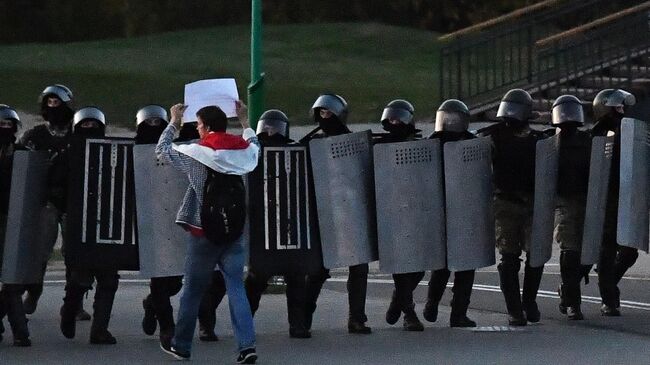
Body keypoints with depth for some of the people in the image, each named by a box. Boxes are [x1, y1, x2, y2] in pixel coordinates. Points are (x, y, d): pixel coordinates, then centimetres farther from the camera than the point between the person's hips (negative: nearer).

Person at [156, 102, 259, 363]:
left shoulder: (195, 155, -11)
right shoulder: (243, 152, 0)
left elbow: (162, 150, 4)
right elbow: (254, 145, 25)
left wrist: (174, 122, 15)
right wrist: (244, 121, 31)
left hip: (203, 233, -3)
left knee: (193, 290, 10)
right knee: (236, 288, 2)